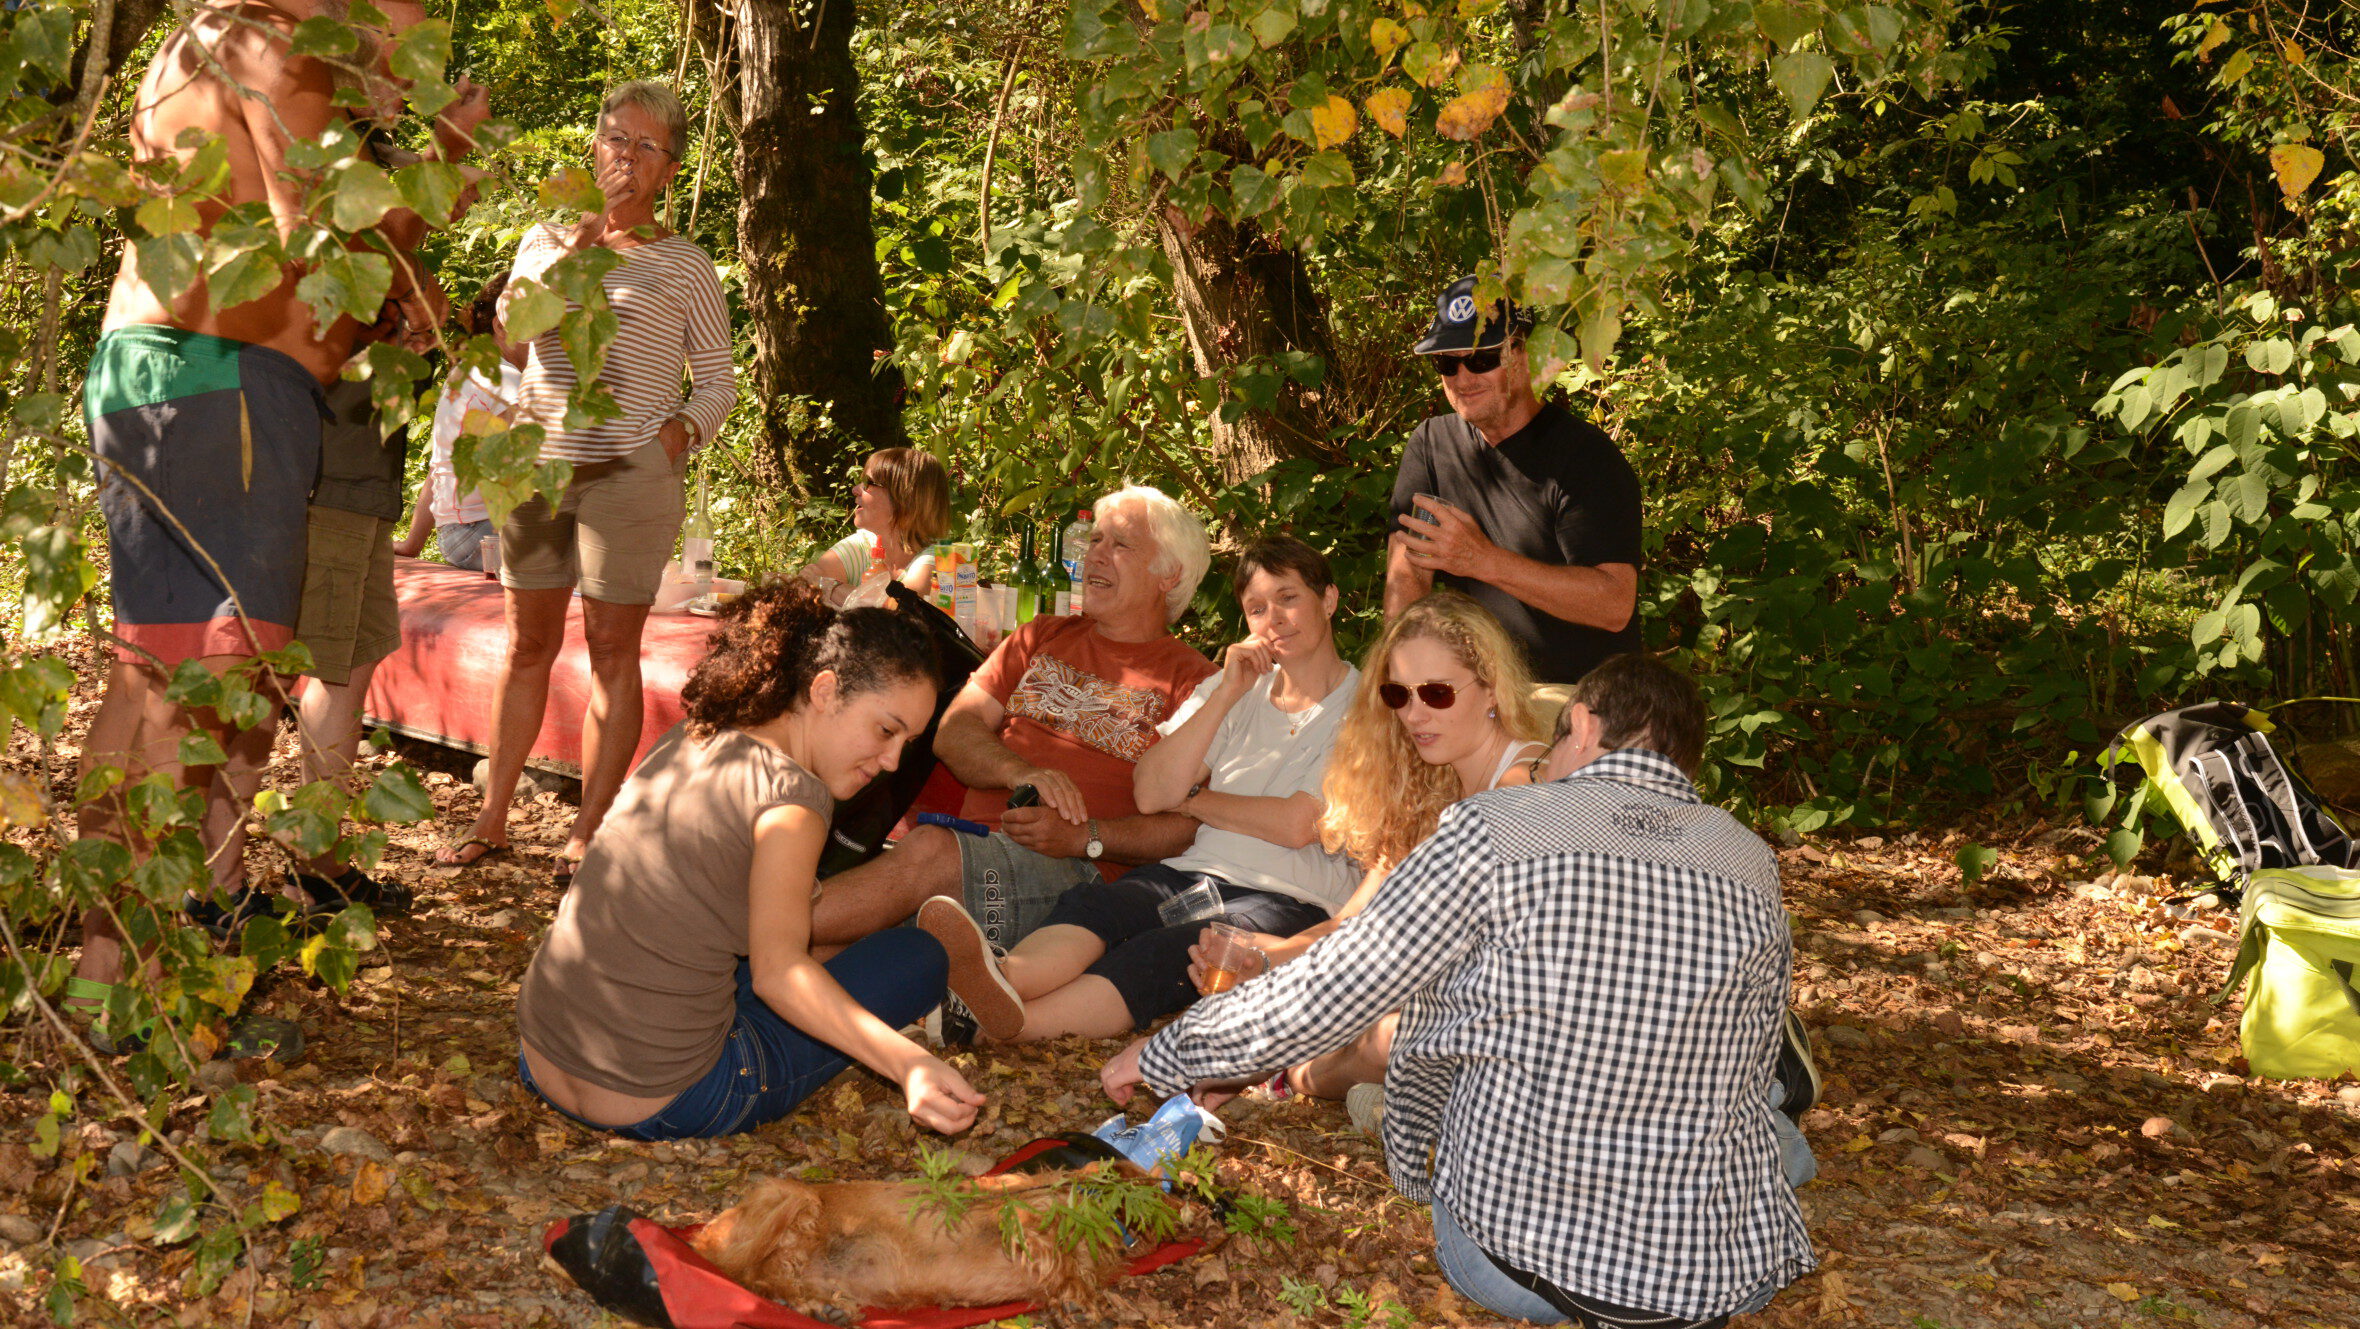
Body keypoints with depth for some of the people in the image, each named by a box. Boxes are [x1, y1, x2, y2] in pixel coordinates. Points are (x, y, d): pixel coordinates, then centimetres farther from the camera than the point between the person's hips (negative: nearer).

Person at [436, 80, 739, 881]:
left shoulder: (684, 267, 7)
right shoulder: (547, 238, 16)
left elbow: (719, 382, 9)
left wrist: (681, 431, -10)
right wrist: (575, 249, -14)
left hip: (632, 470, -3)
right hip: (540, 460, 3)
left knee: (613, 649, -3)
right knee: (528, 643, 7)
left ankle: (589, 832, 1)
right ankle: (492, 819, 14)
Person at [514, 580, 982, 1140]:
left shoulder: (687, 740, 9)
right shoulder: (793, 793, -16)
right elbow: (778, 969, -30)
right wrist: (905, 1062, -42)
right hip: (660, 1107, -8)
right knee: (918, 956, 2)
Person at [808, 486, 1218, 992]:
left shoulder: (1190, 679, 10)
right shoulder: (1043, 636, 26)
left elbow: (1189, 825, -2)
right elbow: (954, 732, 13)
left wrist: (1082, 836, -15)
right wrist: (1019, 772, -8)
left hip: (1075, 872, -5)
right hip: (976, 842, 5)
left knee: (930, 851, -33)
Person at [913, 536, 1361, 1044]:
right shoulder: (1235, 687, 22)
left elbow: (1299, 826, -7)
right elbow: (1150, 794, 6)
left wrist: (1192, 799, 6)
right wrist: (1226, 695, 0)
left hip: (1291, 901, -4)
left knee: (1163, 950, -36)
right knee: (1095, 903, -31)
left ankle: (1004, 1022, -61)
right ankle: (1005, 975, -65)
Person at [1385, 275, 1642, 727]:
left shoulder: (1583, 453, -8)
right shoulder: (1431, 445, 11)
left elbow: (1615, 604, -18)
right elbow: (1405, 576, 3)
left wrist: (1485, 560, -27)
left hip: (1578, 696, -5)